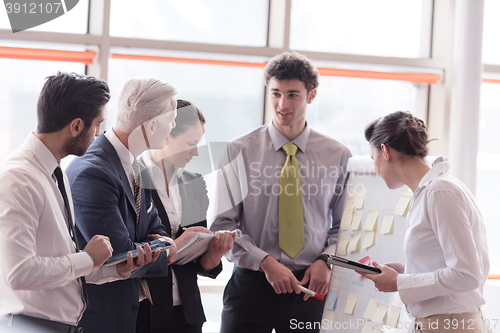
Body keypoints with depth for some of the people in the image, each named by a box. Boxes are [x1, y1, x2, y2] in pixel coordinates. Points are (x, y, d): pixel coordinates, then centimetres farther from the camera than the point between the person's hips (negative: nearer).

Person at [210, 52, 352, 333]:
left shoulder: (337, 155, 5)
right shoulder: (239, 152, 0)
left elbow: (344, 224, 12)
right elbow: (222, 225, -3)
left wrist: (327, 260, -6)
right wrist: (266, 262, -13)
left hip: (309, 286, 1)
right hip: (251, 283, -1)